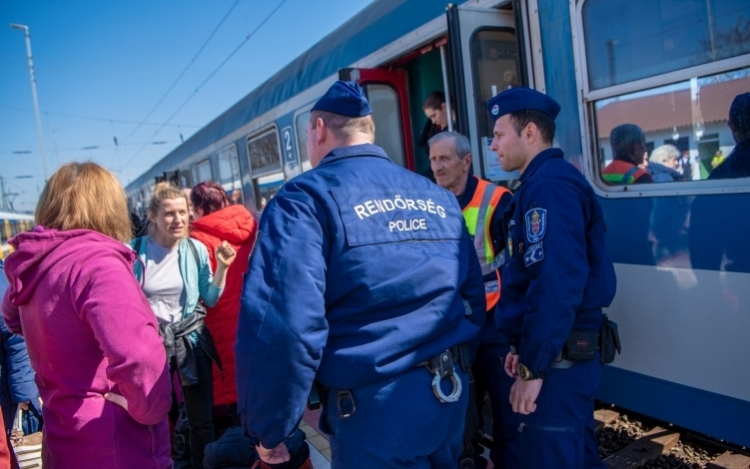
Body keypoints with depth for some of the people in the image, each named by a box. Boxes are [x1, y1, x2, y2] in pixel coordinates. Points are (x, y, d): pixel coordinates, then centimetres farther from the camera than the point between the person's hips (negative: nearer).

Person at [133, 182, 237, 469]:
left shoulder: (196, 249, -4)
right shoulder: (135, 251, -8)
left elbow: (211, 300, -1)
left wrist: (222, 267, -12)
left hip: (191, 342, 1)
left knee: (201, 418, 9)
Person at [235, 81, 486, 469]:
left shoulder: (306, 199, -12)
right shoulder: (439, 197, 8)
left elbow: (281, 327, -23)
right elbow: (473, 295, 12)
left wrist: (266, 429, -10)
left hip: (376, 407, -6)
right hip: (450, 392, 7)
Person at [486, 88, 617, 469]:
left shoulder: (549, 185, -17)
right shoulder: (546, 182, 15)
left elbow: (555, 284, -27)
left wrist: (532, 367, -23)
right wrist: (522, 351, 16)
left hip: (554, 360, -10)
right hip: (564, 353, 10)